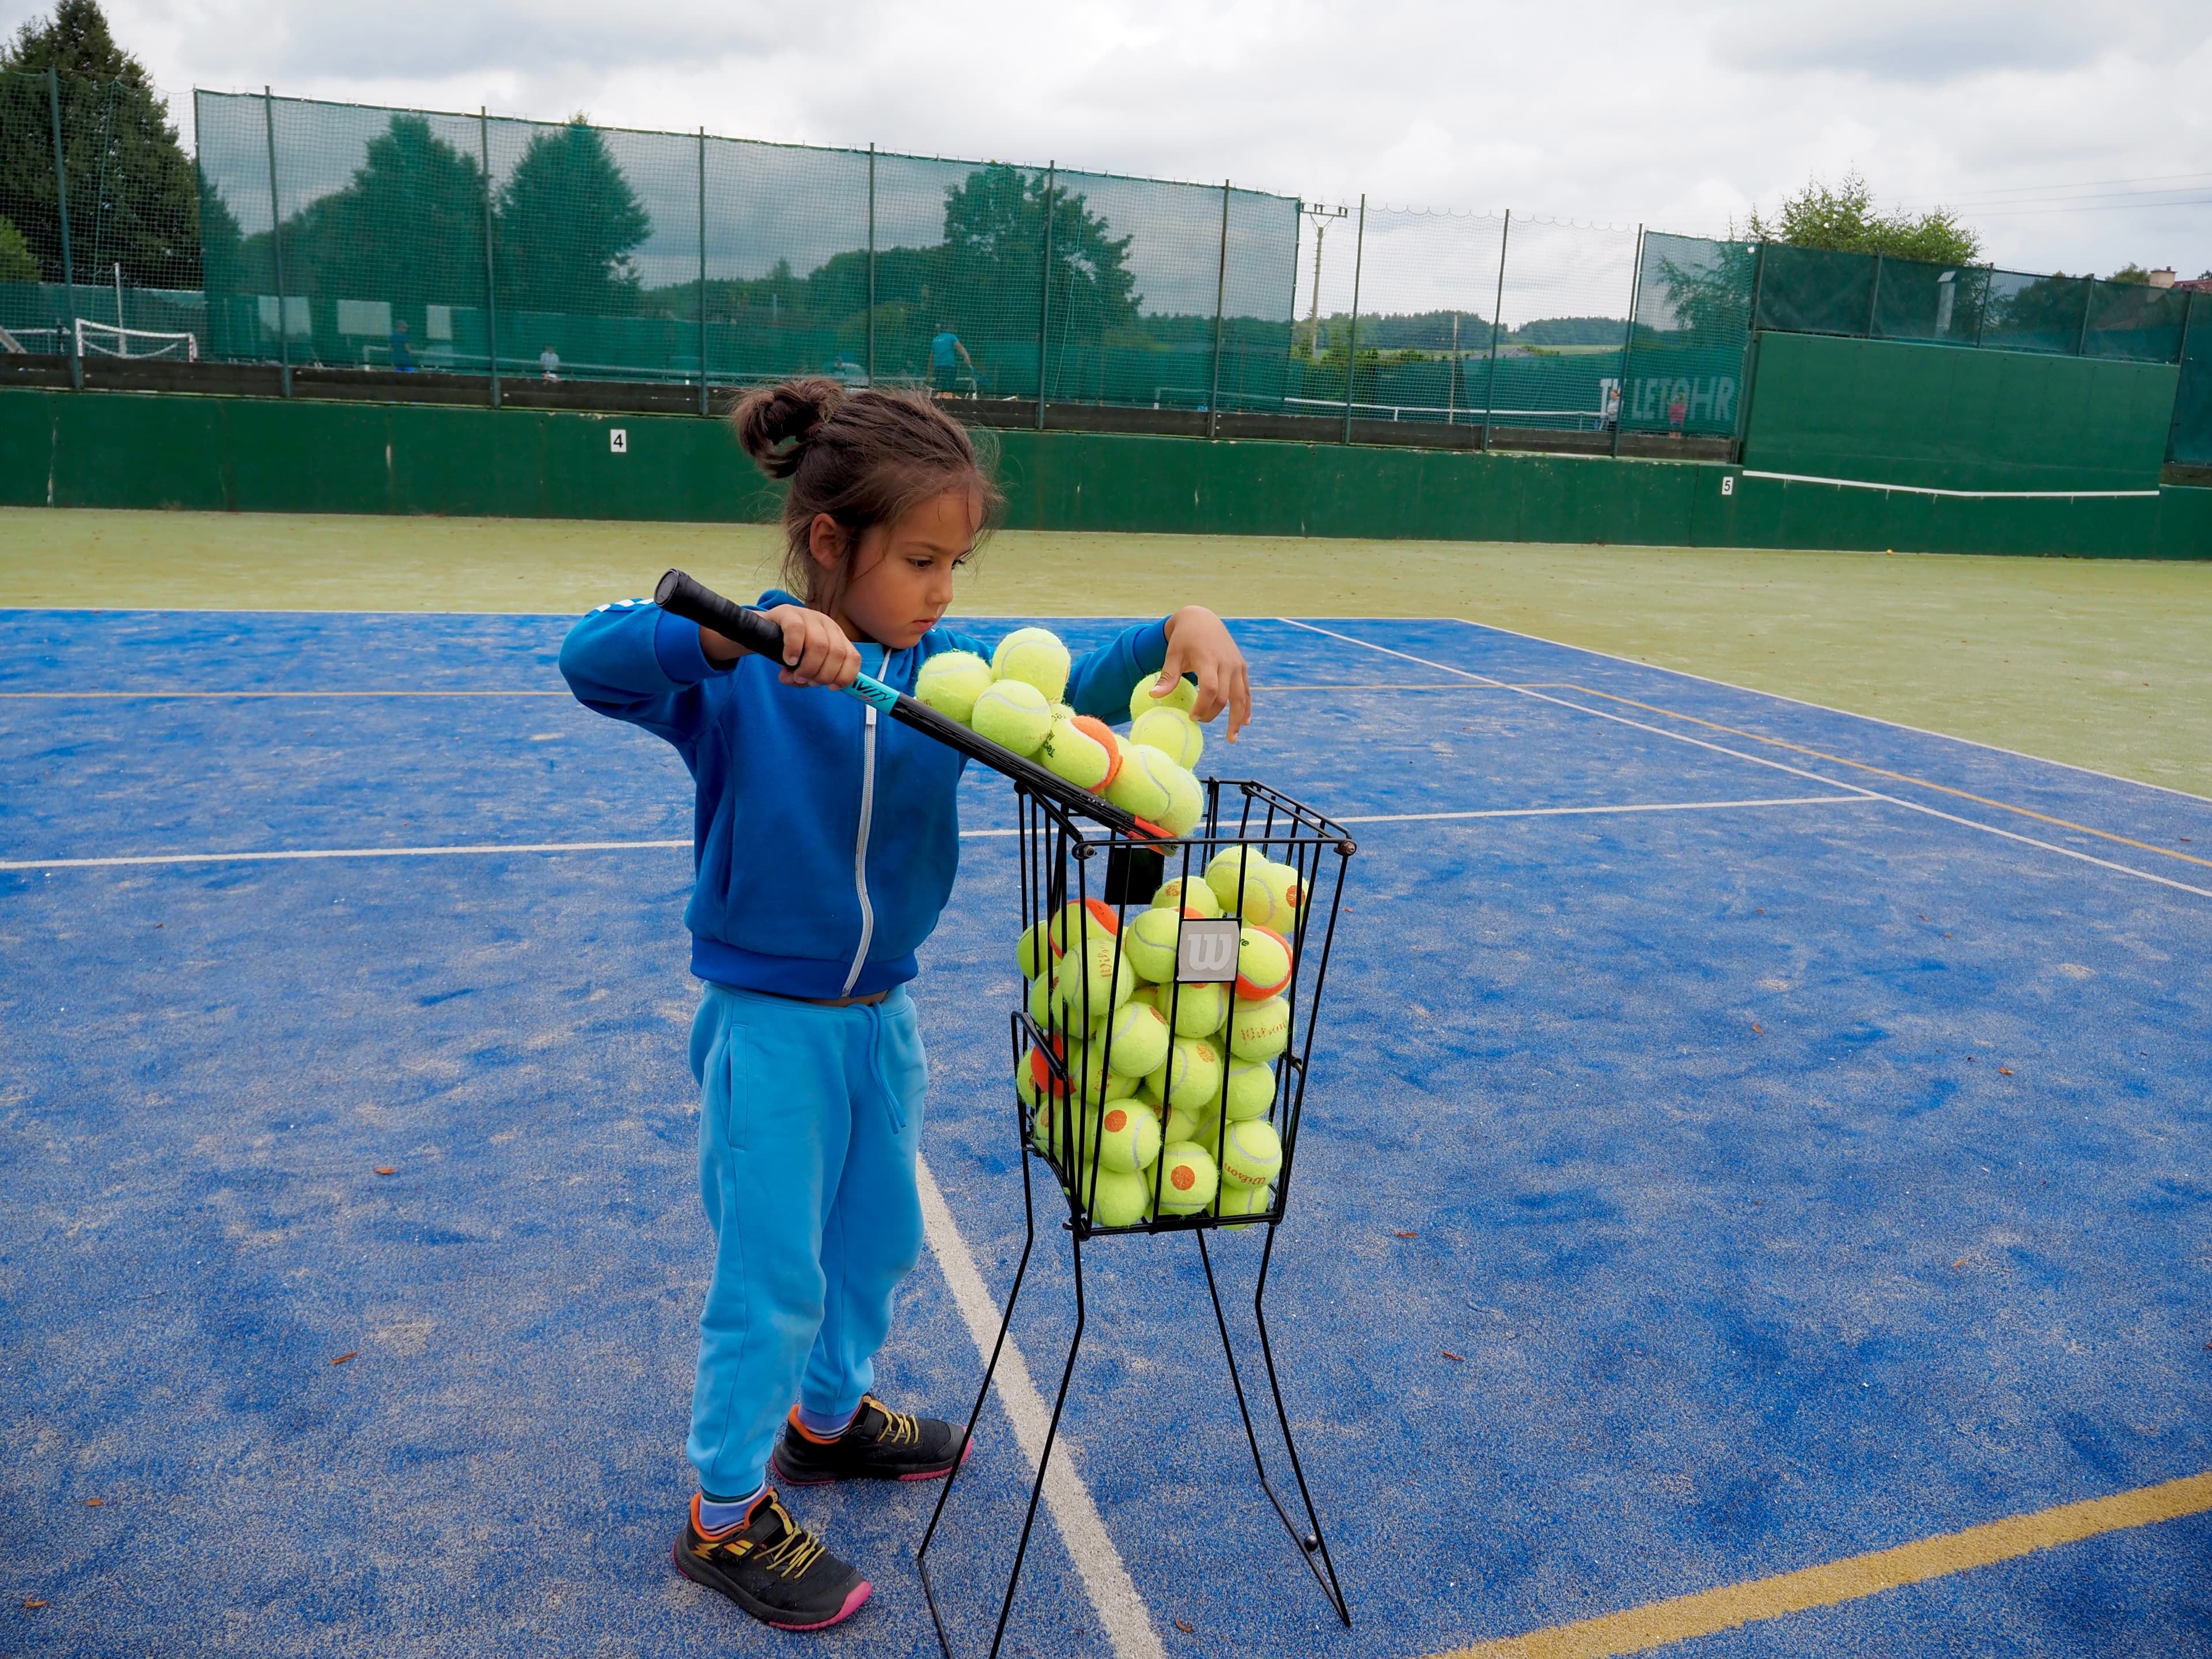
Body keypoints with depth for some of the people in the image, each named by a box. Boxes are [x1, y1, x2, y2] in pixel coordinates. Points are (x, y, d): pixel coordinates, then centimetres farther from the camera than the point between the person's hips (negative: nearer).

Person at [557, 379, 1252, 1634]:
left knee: (882, 1242, 22)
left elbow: (1070, 696, -9)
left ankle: (829, 1416, 48)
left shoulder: (944, 668, -4)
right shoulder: (739, 671, -18)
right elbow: (594, 659, -32)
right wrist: (746, 631, -46)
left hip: (884, 1012, 6)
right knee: (772, 1276, 5)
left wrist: (1178, 631, -28)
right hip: (769, 1021, -6)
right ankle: (727, 1516, 27)